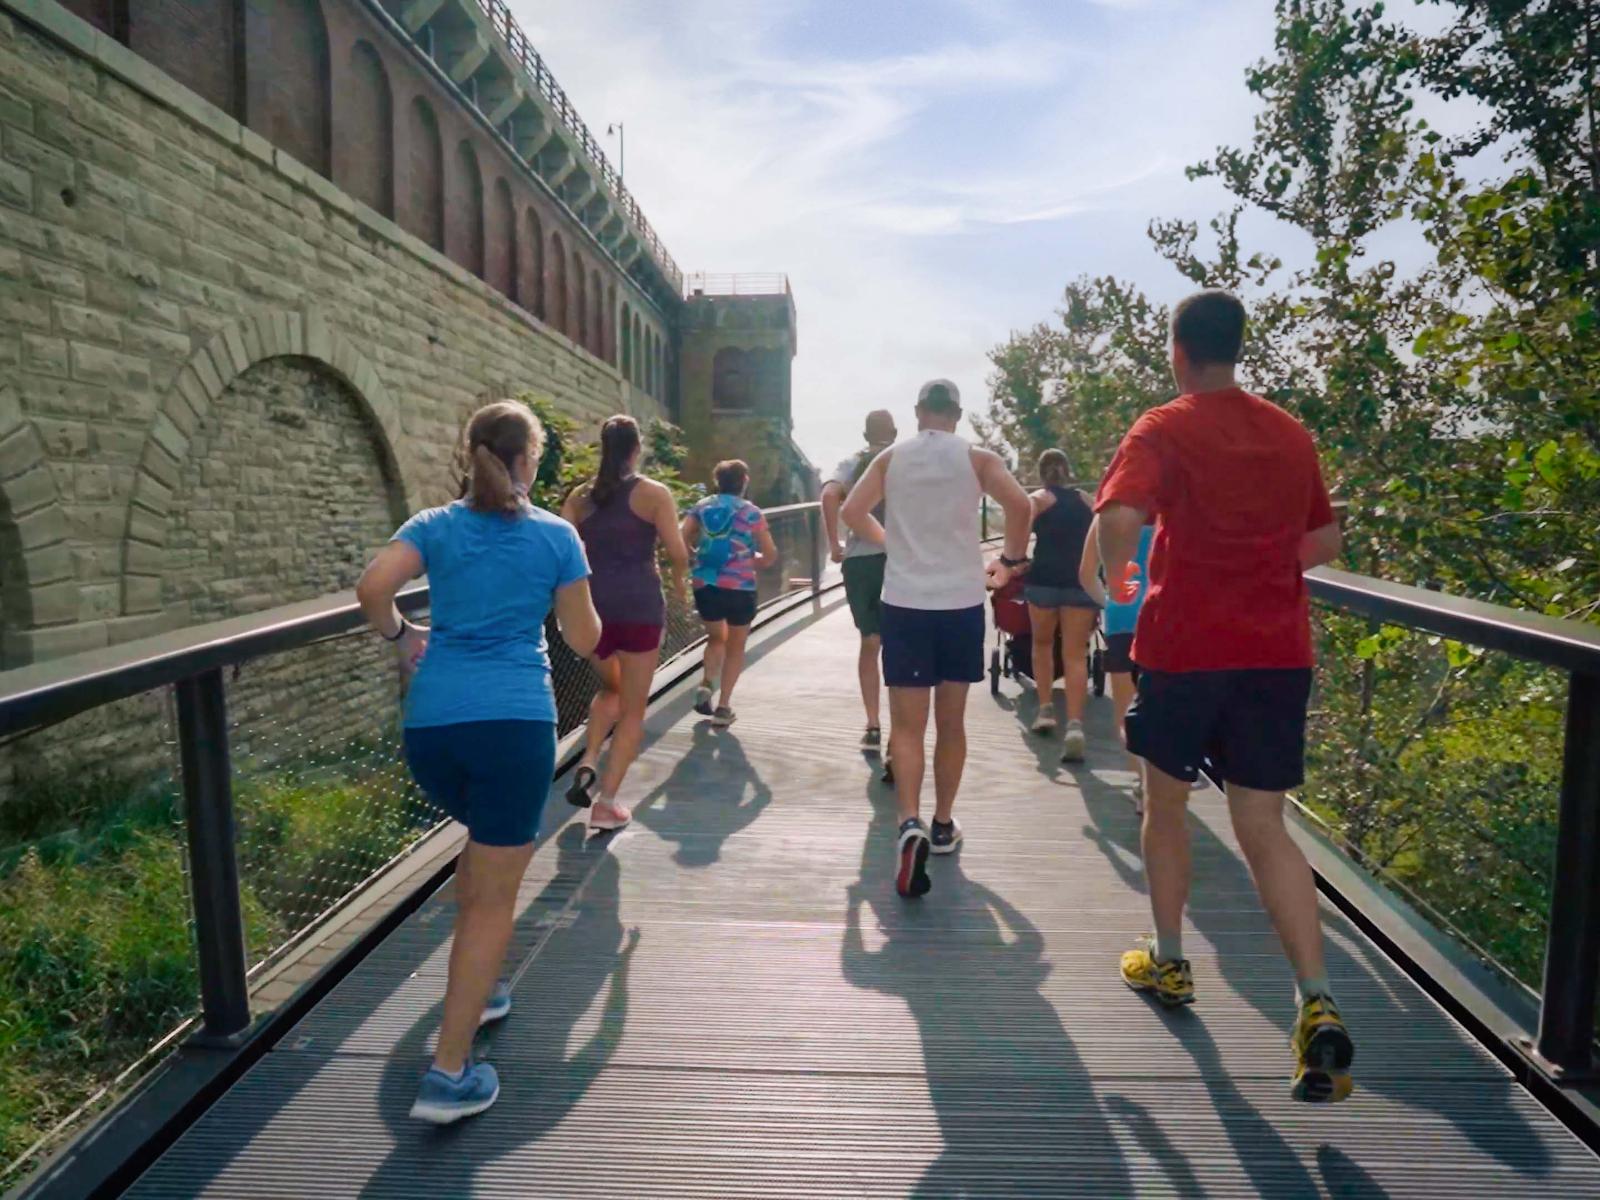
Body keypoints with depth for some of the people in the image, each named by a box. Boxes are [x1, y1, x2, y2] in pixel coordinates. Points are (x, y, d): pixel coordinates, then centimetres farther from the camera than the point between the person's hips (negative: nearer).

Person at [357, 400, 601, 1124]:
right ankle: (448, 1073, 4)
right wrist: (570, 595, 26)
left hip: (431, 721, 4)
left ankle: (475, 989, 41)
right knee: (494, 895, 3)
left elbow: (372, 587, -9)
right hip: (515, 721, -4)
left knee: (486, 839, 30)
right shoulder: (556, 536, 3)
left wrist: (399, 636, 9)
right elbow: (584, 640, 7)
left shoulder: (435, 527, 8)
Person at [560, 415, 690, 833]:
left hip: (593, 606, 4)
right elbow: (678, 553, -7)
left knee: (610, 689, 28)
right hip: (639, 607, -4)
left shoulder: (580, 496, 8)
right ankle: (607, 803, 5)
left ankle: (587, 764, 8)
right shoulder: (654, 493, -2)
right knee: (632, 710, 8)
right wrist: (678, 579, 14)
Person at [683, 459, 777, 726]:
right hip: (739, 588, -3)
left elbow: (682, 540, -5)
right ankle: (723, 707, 10)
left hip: (705, 586, 3)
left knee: (716, 638, 25)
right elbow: (770, 555, -2)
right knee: (736, 646, 14)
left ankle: (706, 683, 1)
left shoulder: (701, 507, 4)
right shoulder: (750, 512, -2)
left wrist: (700, 553, 13)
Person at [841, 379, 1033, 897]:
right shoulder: (977, 458, 2)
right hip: (961, 601, 0)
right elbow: (1020, 504, -11)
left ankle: (910, 824, -19)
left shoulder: (891, 457, 6)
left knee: (907, 724, 1)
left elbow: (851, 511, 1)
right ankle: (943, 824, 25)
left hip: (904, 601, 0)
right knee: (951, 721, 14)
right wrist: (1011, 560, 4)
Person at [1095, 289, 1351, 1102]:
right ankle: (1318, 1007, -8)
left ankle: (1168, 962, 30)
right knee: (1263, 827, 6)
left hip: (1184, 646, -4)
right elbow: (1324, 541, 18)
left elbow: (1119, 519, -24)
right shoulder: (1290, 434, 11)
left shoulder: (1164, 430, -7)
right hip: (1278, 651, 4)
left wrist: (1112, 577, -5)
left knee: (1165, 803, 16)